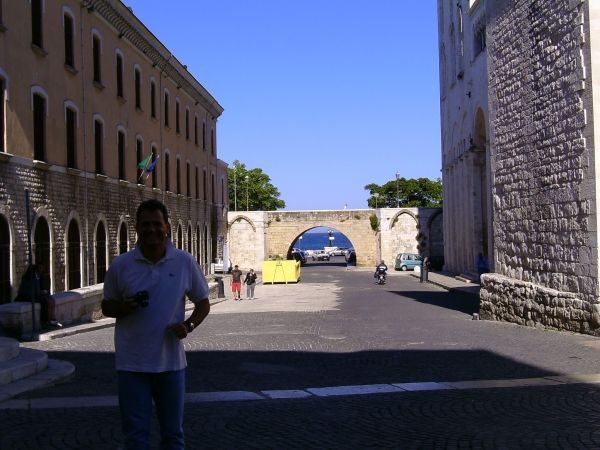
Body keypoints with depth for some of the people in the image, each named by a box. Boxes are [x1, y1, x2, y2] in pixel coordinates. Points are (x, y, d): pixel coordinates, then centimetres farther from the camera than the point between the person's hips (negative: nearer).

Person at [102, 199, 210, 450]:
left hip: (171, 361, 1)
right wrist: (123, 308, -16)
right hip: (132, 363, -1)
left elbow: (203, 302, 7)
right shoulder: (120, 265, -3)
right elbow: (107, 306, 7)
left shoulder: (185, 262, -2)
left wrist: (189, 325, -12)